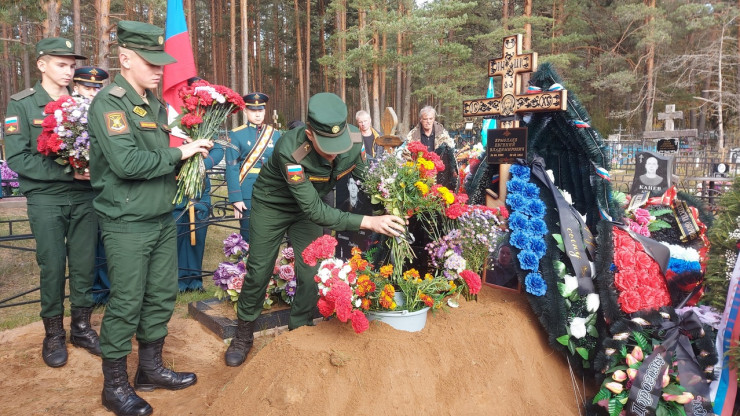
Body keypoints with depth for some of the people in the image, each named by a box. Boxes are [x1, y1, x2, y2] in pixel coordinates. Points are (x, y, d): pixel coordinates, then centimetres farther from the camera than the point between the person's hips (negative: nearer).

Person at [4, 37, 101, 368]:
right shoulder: (21, 104, -2)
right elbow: (17, 157, -9)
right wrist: (66, 172, -18)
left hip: (84, 197, 3)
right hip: (46, 199, -3)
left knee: (85, 264, 7)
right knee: (52, 267, 3)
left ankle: (81, 327, 23)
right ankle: (54, 333, 20)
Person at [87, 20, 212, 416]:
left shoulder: (155, 104, 12)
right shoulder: (108, 103, -13)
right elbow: (126, 162, -25)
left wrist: (194, 150, 0)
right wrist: (178, 153, -15)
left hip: (163, 219, 8)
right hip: (127, 224, -8)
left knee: (162, 295, 14)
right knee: (125, 304, 2)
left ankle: (150, 368, 31)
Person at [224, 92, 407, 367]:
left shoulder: (354, 141, -26)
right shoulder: (289, 150, -40)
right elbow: (315, 210, -39)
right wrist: (369, 222, -43)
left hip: (308, 207, 4)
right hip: (273, 205, -3)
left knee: (311, 273, -1)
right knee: (258, 271, 4)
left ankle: (299, 330, 21)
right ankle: (244, 333, 27)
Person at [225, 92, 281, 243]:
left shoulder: (275, 134, 8)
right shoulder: (236, 135, -1)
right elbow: (232, 169, -6)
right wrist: (236, 198, -12)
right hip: (247, 196, -3)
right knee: (248, 237, 6)